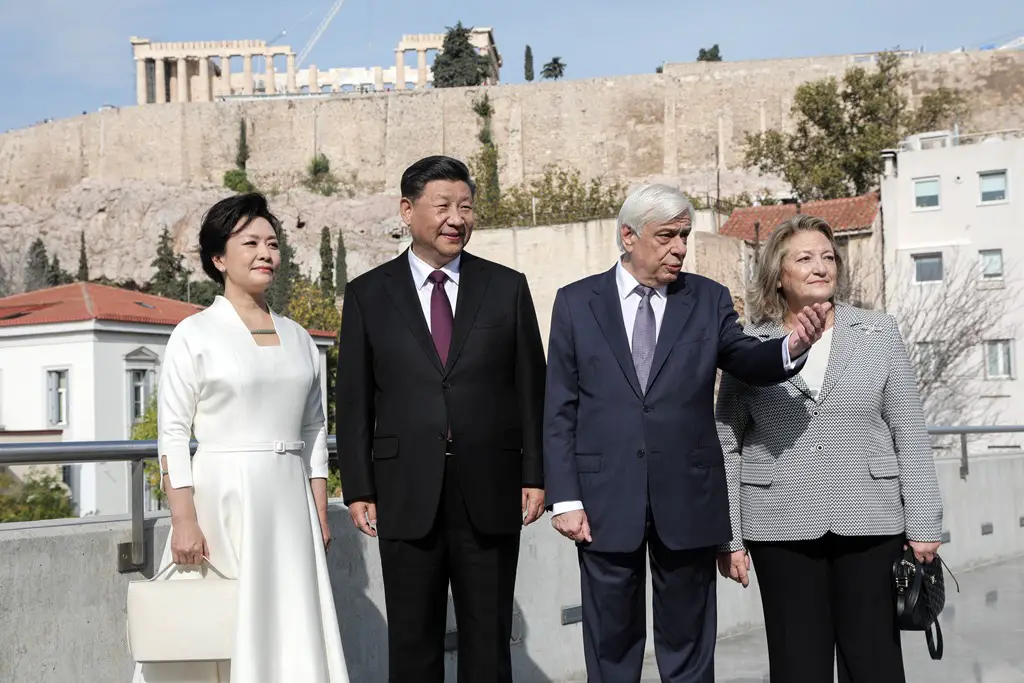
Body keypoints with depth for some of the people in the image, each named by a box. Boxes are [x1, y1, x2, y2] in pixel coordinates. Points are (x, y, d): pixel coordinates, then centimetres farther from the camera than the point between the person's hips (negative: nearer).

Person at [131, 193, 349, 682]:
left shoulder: (298, 339, 12)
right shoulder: (195, 335, -2)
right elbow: (173, 434, -6)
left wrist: (320, 517, 10)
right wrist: (184, 519, -13)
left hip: (289, 503, 5)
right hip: (222, 499, -4)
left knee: (293, 631, 3)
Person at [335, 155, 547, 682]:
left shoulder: (507, 287, 6)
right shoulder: (368, 294, 4)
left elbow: (531, 389, 6)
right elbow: (354, 401, 4)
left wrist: (535, 475, 1)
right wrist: (358, 489, -2)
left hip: (490, 496, 1)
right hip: (407, 498, 0)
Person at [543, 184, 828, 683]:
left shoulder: (708, 299, 5)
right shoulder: (576, 302, 2)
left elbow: (747, 362, -9)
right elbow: (560, 411, 1)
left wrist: (791, 347, -31)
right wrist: (564, 498, -6)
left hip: (687, 499, 1)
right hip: (605, 501, -1)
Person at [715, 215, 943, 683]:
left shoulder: (879, 333, 5)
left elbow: (909, 434, 4)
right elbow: (726, 445, 4)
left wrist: (923, 522, -2)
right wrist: (729, 537, 0)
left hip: (869, 522, 0)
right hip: (781, 527, 0)